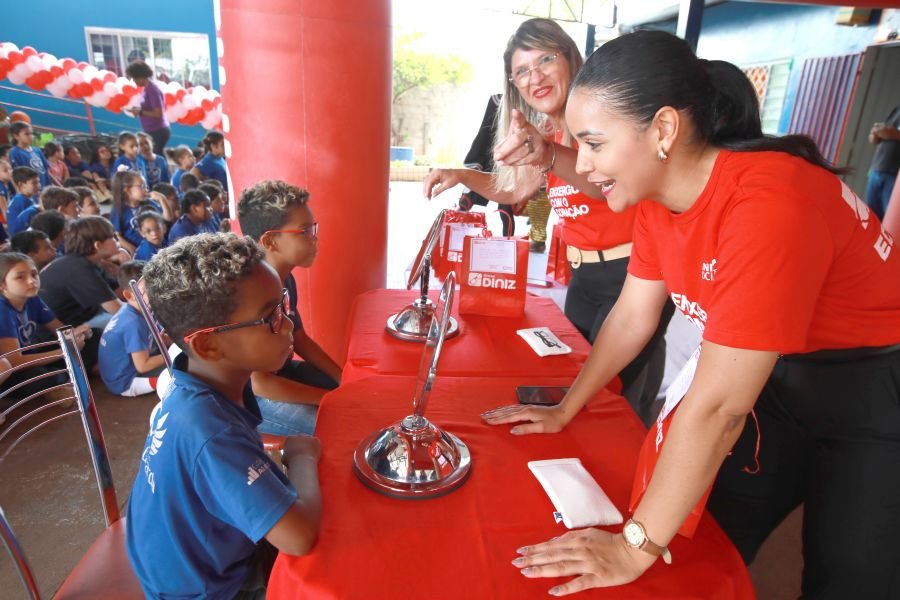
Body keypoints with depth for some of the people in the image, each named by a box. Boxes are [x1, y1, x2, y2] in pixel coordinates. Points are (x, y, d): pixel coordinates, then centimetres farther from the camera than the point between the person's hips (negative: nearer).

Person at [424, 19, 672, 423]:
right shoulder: (547, 133, 10)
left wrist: (551, 155, -52)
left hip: (633, 274, -7)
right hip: (583, 278, 8)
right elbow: (515, 192, 21)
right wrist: (462, 175, 5)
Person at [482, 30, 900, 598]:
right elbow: (631, 319, 0)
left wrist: (636, 547, -24)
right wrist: (564, 411, 4)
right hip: (783, 379, 6)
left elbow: (717, 405, -32)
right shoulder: (659, 193, -9)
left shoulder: (767, 204, -34)